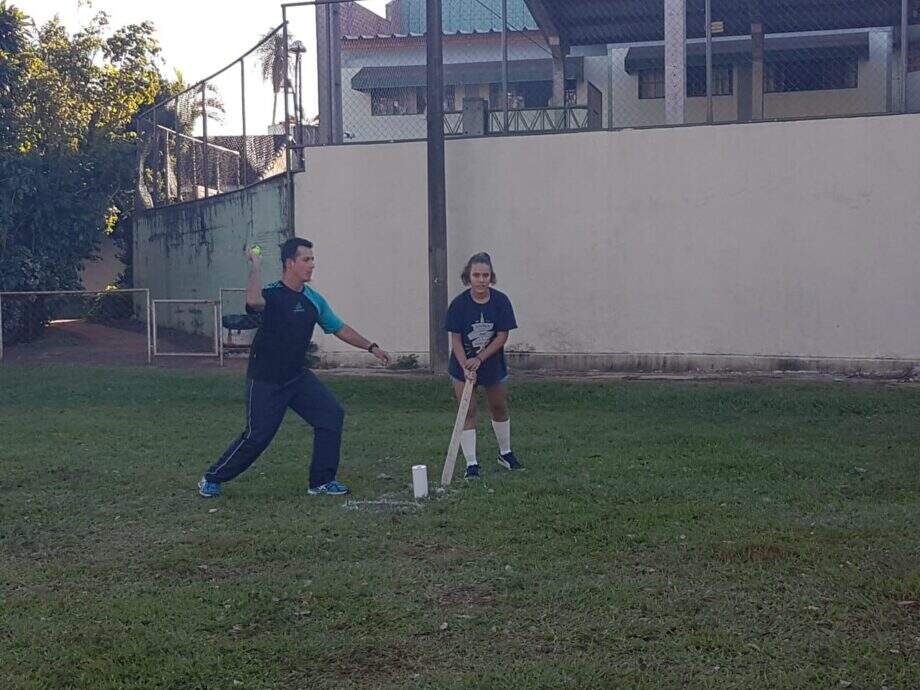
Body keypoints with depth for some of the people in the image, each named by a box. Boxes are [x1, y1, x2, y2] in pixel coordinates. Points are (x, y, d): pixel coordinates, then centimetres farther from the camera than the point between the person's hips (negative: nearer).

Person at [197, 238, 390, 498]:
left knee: (331, 414, -7)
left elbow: (340, 328, 15)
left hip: (298, 377, 6)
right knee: (256, 437, -6)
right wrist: (256, 266, -30)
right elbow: (254, 300, -43)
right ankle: (212, 478, 16)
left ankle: (322, 481, 5)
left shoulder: (313, 299, 4)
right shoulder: (270, 294, -17)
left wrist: (371, 347, 12)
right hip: (265, 381, -6)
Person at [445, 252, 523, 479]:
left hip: (493, 364, 2)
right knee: (468, 413, -4)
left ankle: (505, 453, 37)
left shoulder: (501, 301, -14)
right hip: (463, 366, -2)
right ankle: (471, 463, 3)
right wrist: (466, 367, -27)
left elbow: (502, 336, -12)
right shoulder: (459, 304, -17)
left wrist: (479, 359, -20)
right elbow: (455, 340, -15)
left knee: (500, 408, 16)